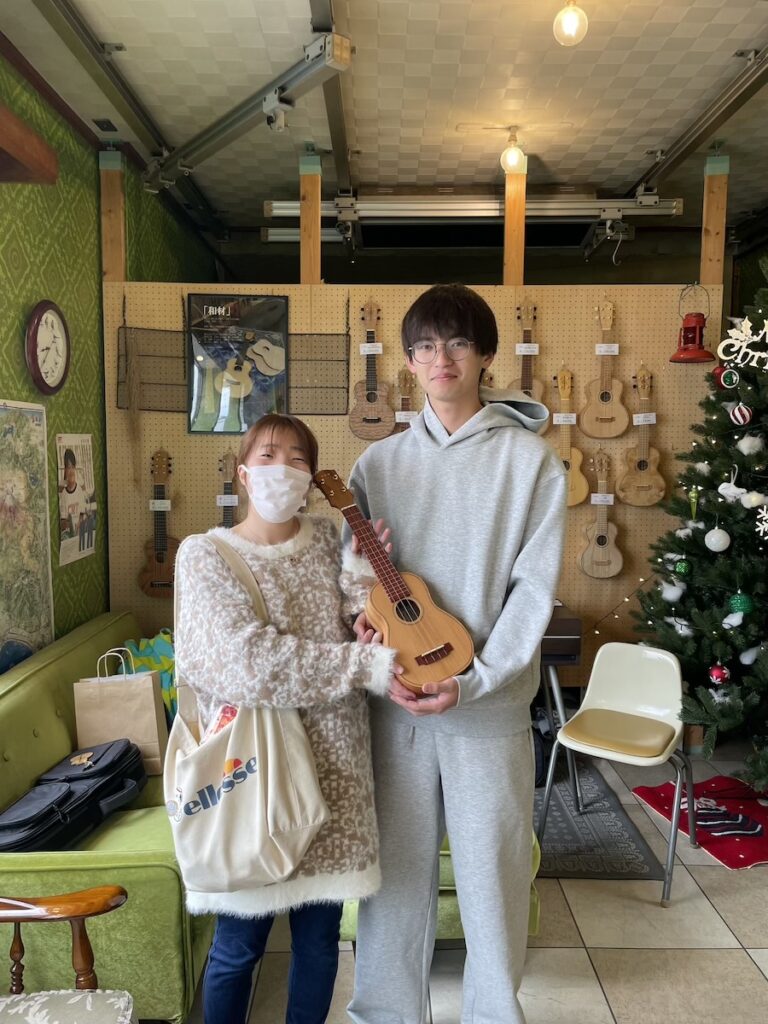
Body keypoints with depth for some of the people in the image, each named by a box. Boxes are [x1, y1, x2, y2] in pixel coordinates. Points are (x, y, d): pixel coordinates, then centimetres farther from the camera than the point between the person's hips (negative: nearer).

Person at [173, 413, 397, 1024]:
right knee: (239, 942, 9)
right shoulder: (204, 554, -8)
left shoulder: (327, 540, 5)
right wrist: (364, 666, -22)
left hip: (332, 757, 4)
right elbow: (251, 660, -19)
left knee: (320, 932, 16)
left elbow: (352, 633, 4)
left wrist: (362, 576, -13)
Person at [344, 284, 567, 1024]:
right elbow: (354, 573, 6)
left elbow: (533, 588, -8)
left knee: (491, 867, 10)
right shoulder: (379, 461, 5)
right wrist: (368, 634, -13)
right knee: (395, 863, 13)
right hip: (394, 698, 2)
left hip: (490, 701, -2)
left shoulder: (530, 459, -3)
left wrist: (475, 681, -16)